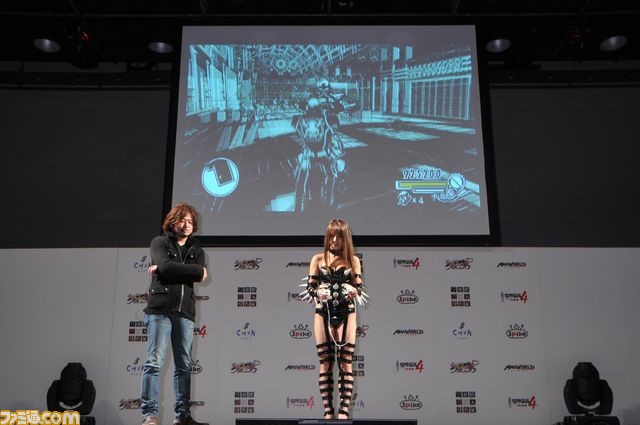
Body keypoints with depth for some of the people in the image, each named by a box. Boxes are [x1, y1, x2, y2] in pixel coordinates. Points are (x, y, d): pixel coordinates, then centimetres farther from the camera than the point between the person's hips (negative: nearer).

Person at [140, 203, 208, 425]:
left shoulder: (196, 250, 19)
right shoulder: (159, 242, 10)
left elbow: (201, 277, 0)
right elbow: (166, 266, -11)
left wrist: (171, 271, -6)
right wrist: (196, 270, -3)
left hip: (185, 312, 4)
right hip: (160, 309, -4)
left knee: (184, 365, 2)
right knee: (154, 362, -8)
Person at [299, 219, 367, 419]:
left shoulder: (353, 260, 4)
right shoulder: (318, 258, 4)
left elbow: (360, 290, 3)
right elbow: (309, 289, 2)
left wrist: (354, 292, -20)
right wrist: (318, 292, -21)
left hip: (346, 315, 0)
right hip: (323, 314, 0)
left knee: (346, 364, -1)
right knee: (325, 364, 2)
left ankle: (344, 412, 3)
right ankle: (328, 411, 8)